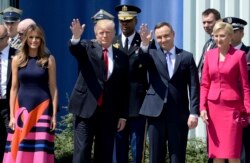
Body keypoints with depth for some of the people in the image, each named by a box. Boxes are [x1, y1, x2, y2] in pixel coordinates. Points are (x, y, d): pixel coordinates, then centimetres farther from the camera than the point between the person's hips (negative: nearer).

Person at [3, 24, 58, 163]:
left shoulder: (49, 59, 2)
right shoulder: (17, 59, 5)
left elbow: (53, 88, 2)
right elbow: (14, 88, 6)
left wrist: (54, 114, -3)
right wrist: (12, 115, 2)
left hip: (42, 108, -1)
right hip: (22, 108, 2)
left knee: (40, 150, -3)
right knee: (18, 150, 0)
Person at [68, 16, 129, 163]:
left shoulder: (121, 57, 8)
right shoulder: (87, 47, 3)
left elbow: (124, 89, 9)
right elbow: (74, 48, -21)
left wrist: (123, 115, 6)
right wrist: (76, 37, -43)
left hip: (109, 112, 3)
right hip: (86, 107, -2)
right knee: (82, 150, -3)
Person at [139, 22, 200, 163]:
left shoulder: (186, 57, 6)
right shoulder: (152, 55, 9)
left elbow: (194, 87, 2)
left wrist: (194, 113, -7)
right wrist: (144, 44, -32)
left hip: (179, 114, -1)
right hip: (156, 112, 1)